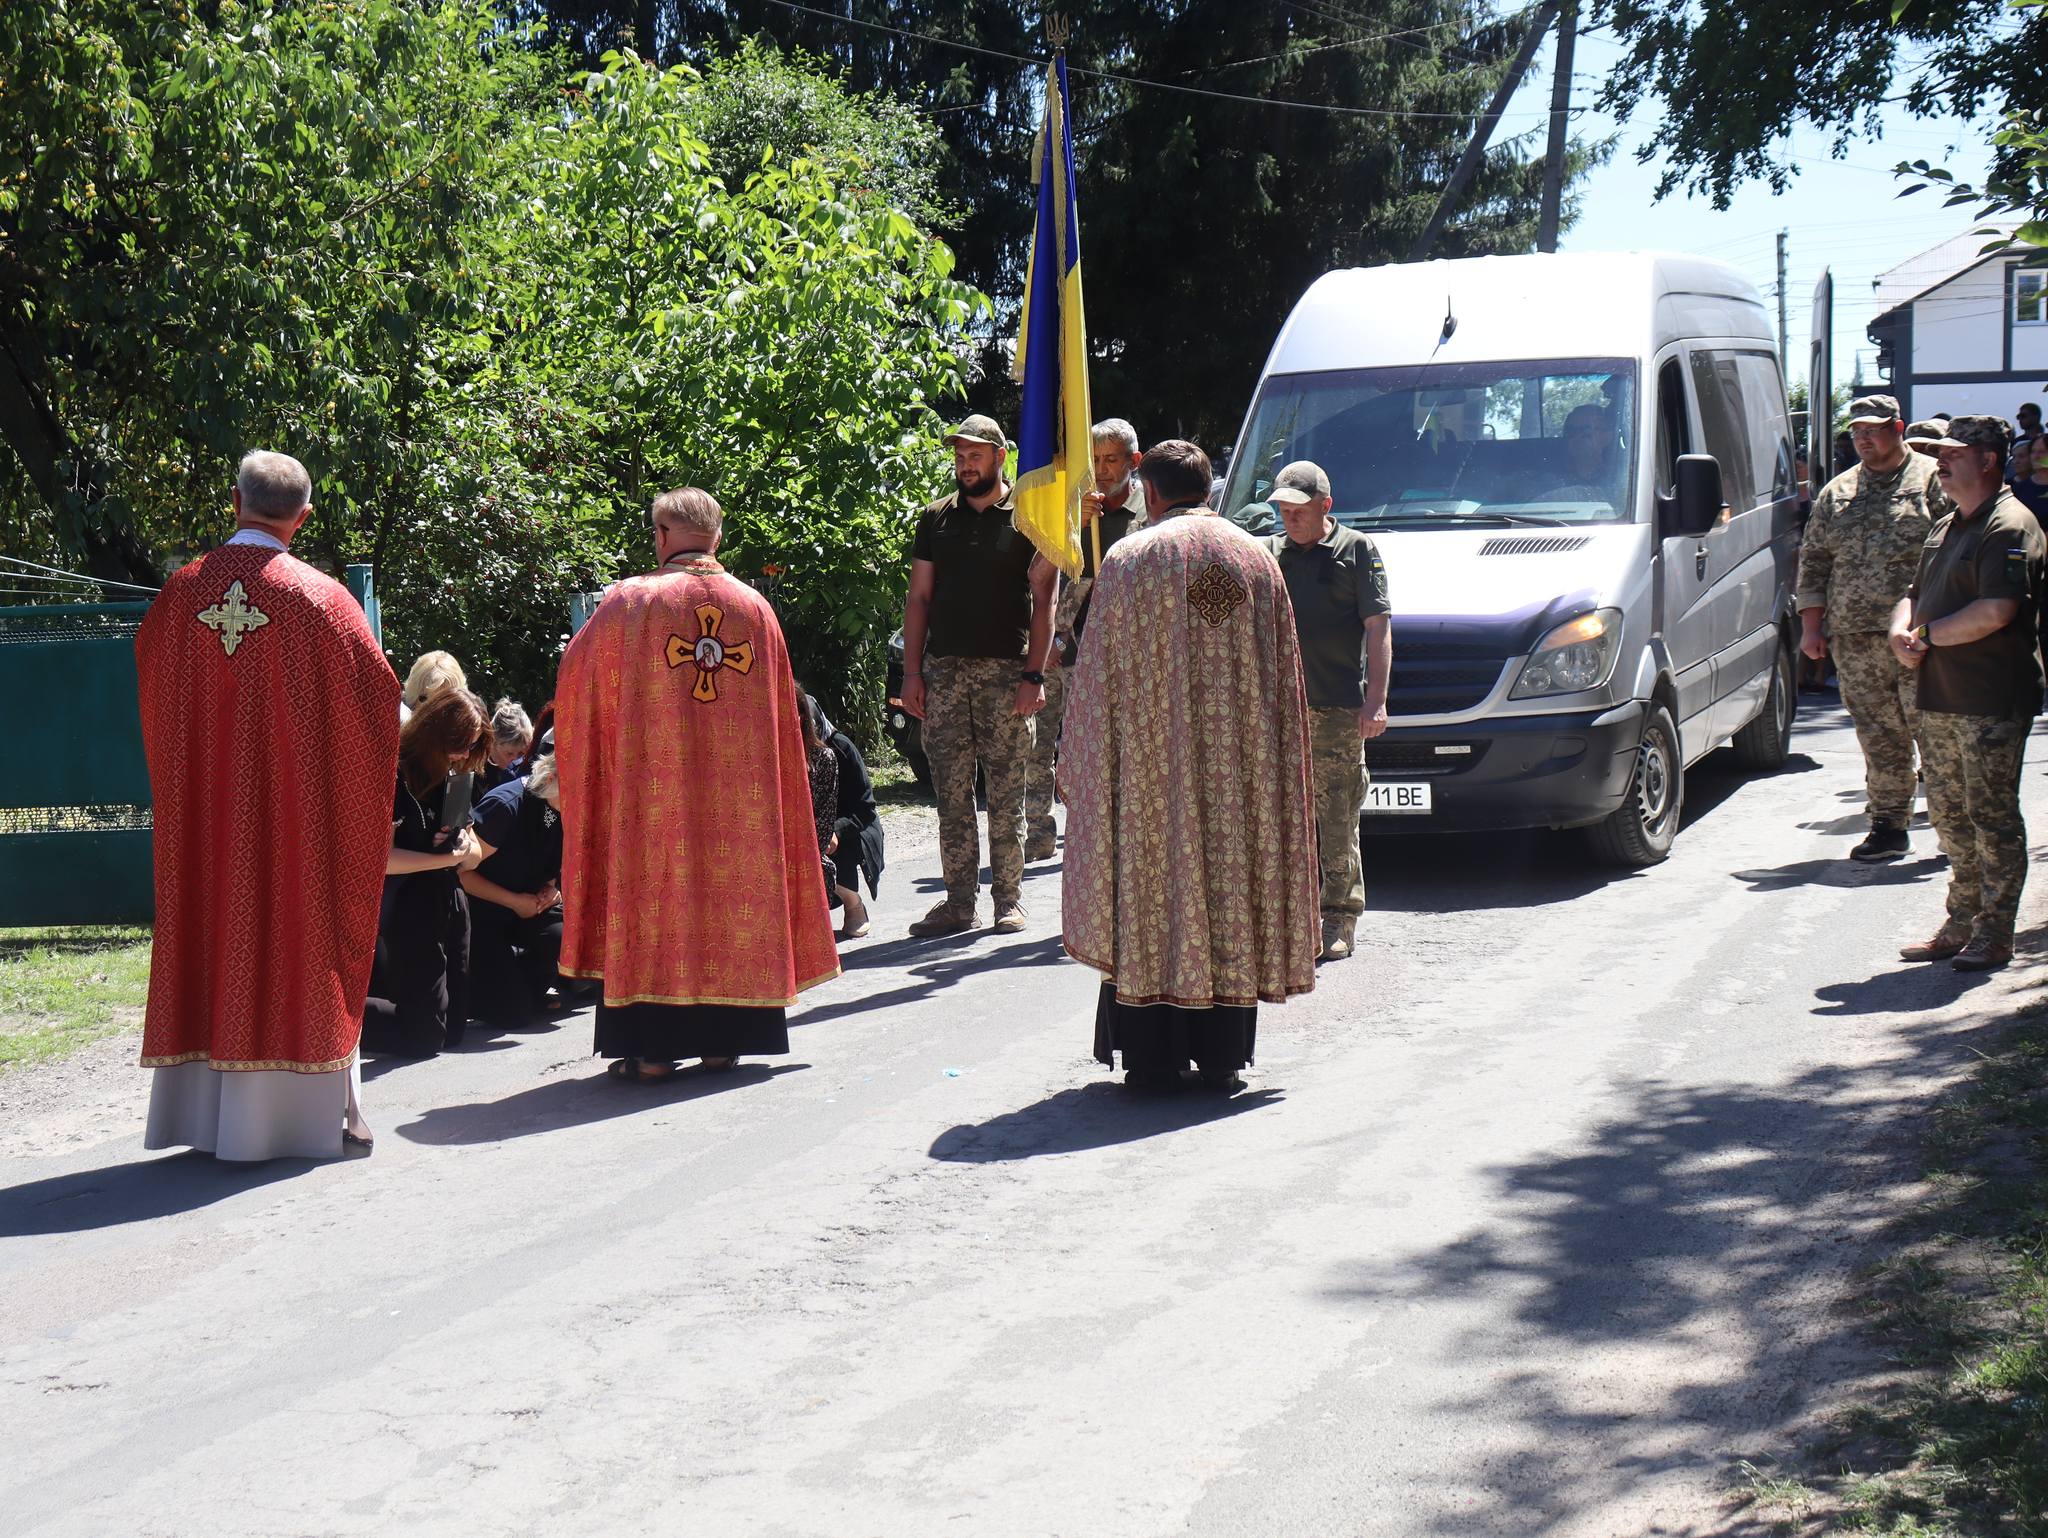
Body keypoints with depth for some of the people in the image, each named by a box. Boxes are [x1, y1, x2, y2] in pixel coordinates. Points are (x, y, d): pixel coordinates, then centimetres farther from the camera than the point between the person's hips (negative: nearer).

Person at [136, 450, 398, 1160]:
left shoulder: (181, 593, 1)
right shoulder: (318, 597, -10)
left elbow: (152, 690, 14)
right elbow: (376, 695, -5)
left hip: (202, 805, 3)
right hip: (297, 804, -3)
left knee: (211, 923, 9)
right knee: (293, 934, 2)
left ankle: (206, 1112, 12)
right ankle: (310, 1110, 5)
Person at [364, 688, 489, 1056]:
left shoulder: (453, 777, 10)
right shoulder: (395, 774, -15)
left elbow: (474, 857, 12)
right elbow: (381, 857, -22)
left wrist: (463, 846, -10)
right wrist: (445, 858, -18)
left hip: (450, 906, 8)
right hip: (411, 911, -8)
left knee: (454, 1030, 12)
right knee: (424, 1036, -9)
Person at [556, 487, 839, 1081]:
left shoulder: (631, 603, -4)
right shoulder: (756, 609, 7)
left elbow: (576, 679, 6)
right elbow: (781, 714, 13)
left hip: (653, 784, -3)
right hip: (740, 791, 3)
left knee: (656, 890, 1)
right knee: (734, 886, 9)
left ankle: (654, 1047, 0)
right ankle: (724, 1038, 11)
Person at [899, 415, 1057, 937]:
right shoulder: (937, 518, 13)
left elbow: (1043, 601, -1)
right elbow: (919, 598, 13)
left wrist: (1034, 674, -9)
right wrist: (912, 672, 5)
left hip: (1005, 672, -3)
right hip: (943, 670, 3)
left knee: (1006, 793, 0)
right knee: (950, 792, 2)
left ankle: (1009, 898, 8)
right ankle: (959, 900, 7)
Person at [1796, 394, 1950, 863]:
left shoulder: (1933, 481, 2)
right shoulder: (1836, 494, 16)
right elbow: (1813, 563, 18)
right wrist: (1812, 627, 11)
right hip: (1854, 640, 4)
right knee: (1878, 737, 5)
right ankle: (1888, 826, 11)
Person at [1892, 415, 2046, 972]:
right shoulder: (1947, 527, 18)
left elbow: (1995, 612, -23)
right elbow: (1916, 594, 24)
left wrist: (1929, 635, -12)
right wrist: (1903, 632, 1)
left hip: (1991, 701, -9)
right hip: (1940, 697, 9)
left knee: (1992, 817, -2)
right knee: (1948, 814, 13)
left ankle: (1994, 936, 4)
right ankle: (1961, 925, 23)